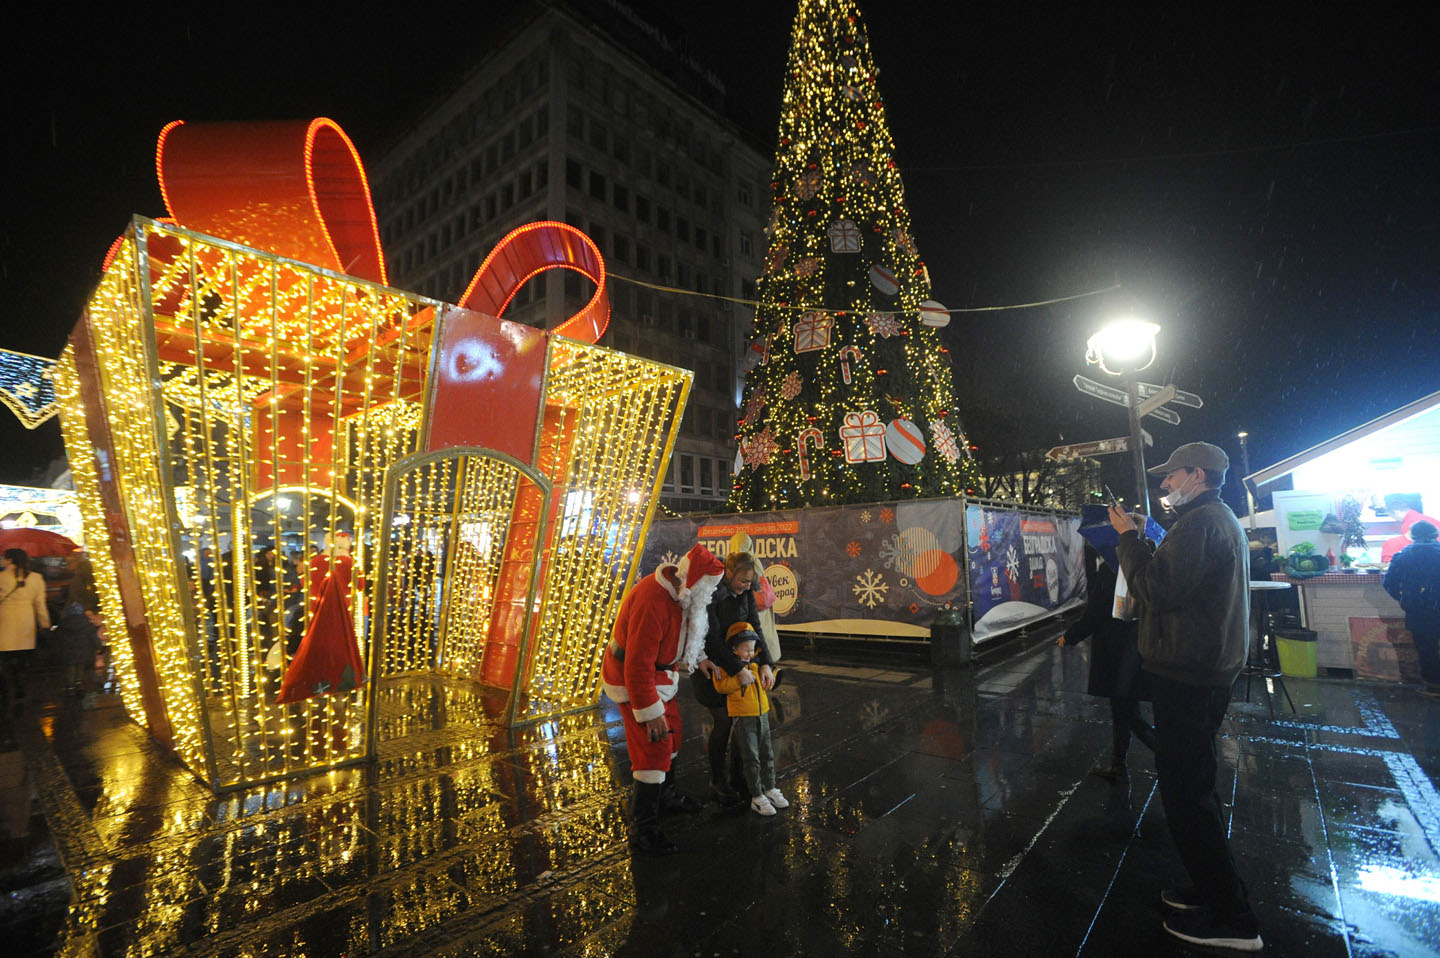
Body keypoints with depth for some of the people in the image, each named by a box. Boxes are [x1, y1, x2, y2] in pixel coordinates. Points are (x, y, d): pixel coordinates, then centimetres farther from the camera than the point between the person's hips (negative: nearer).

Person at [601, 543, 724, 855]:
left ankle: (665, 793, 44)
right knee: (654, 746, -10)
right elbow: (638, 665, -33)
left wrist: (694, 659, 11)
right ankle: (642, 827, 3)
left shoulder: (682, 592, -5)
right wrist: (651, 712, -29)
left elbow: (688, 629, 17)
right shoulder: (652, 602, -36)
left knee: (672, 730, 21)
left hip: (657, 672, 10)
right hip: (632, 678, -10)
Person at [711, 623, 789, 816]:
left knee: (767, 754, 16)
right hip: (743, 718, -7)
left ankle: (770, 789, 31)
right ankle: (757, 797, 11)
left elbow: (764, 684, 24)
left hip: (762, 715, 7)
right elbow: (720, 686, -21)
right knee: (751, 759, 0)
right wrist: (740, 678, -27)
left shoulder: (754, 664, 12)